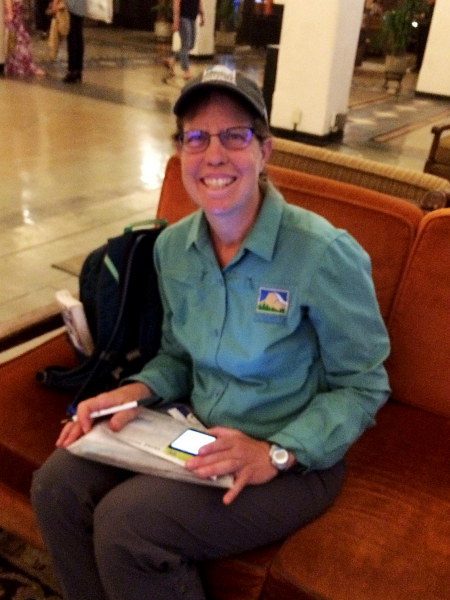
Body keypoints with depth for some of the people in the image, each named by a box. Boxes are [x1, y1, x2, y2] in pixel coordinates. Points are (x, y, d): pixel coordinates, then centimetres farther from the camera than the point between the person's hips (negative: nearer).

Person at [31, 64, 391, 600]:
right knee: (57, 484, -11)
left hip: (293, 461, -5)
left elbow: (363, 385, -12)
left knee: (125, 521, -24)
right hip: (198, 436, 6)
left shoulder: (323, 254, -20)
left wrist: (276, 454, -22)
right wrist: (137, 391, -8)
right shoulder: (173, 246, -1)